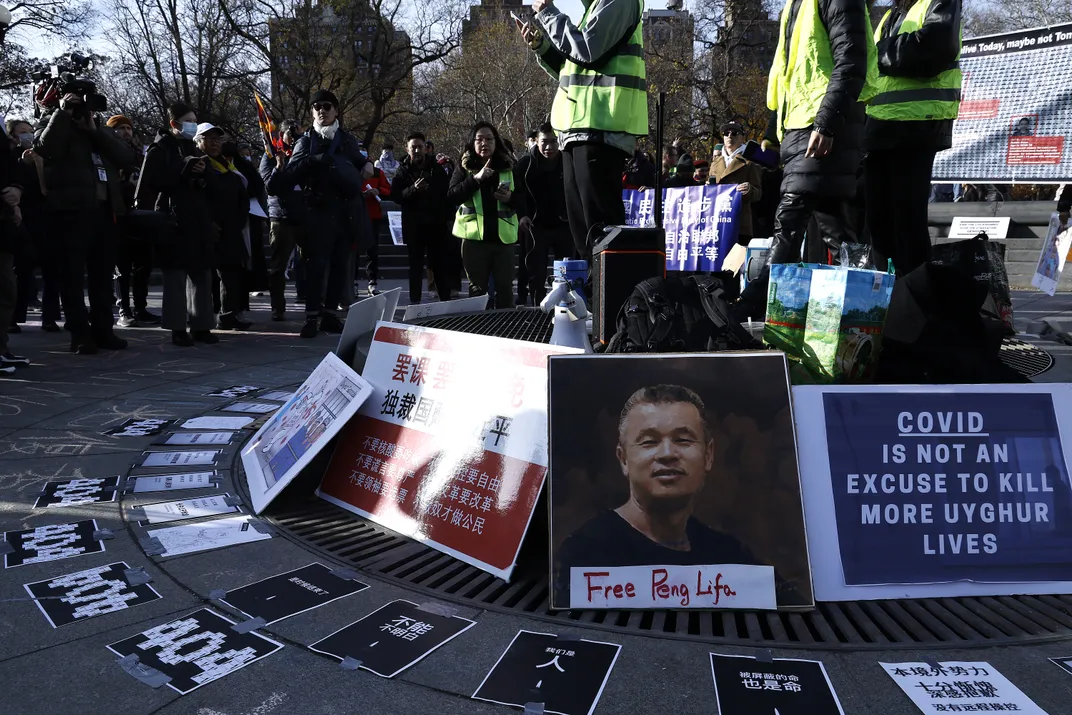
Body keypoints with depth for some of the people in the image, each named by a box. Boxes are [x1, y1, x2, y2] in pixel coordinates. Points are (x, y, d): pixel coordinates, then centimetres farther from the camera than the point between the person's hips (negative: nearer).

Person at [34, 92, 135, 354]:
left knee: (103, 273, 7)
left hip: (103, 210, 4)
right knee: (73, 274, -4)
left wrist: (95, 130, -1)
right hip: (71, 211, -4)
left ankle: (103, 330, 14)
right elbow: (46, 148, -15)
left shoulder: (104, 133, 20)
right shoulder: (54, 131, 9)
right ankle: (80, 334, -2)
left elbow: (127, 159, 3)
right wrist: (63, 112, -10)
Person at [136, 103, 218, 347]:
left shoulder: (194, 150, 21)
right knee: (176, 274, -6)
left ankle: (201, 325, 11)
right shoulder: (160, 149, 1)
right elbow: (154, 181, -13)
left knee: (202, 274, 6)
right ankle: (178, 328, -2)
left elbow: (213, 184, 15)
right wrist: (185, 169, -17)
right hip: (173, 221, -6)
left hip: (199, 221, 7)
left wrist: (204, 172, -5)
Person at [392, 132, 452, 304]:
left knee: (440, 264, 6)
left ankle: (446, 300, 12)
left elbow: (448, 191, 5)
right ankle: (415, 302, 8)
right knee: (416, 265, 5)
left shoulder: (436, 168, 6)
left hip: (436, 224, 1)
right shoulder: (404, 170, 2)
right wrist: (413, 189, -23)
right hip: (414, 225, -1)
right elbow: (395, 195, -7)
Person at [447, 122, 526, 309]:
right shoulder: (464, 168, 4)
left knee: (505, 288, 3)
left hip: (503, 236, 1)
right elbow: (451, 196, -9)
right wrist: (475, 179, -19)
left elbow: (523, 202, 10)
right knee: (477, 288, 7)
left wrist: (510, 198, -13)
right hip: (474, 236, -1)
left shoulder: (508, 168, 9)